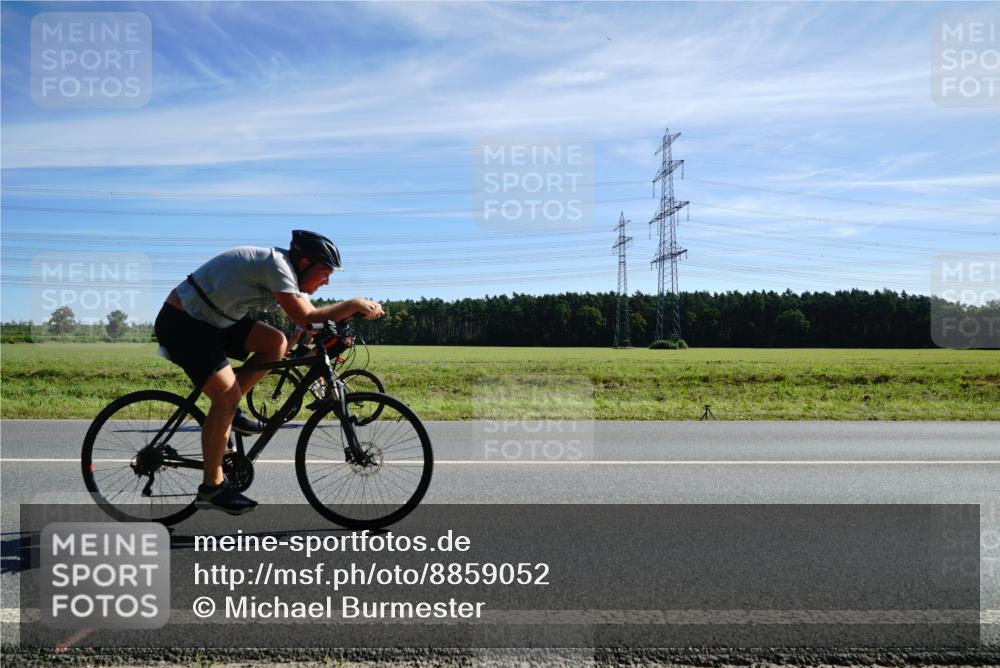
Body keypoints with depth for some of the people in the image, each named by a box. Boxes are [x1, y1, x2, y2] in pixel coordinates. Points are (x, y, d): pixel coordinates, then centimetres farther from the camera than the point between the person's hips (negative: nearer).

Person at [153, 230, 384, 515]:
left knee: (276, 342, -4)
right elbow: (305, 318, -28)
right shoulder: (277, 265, -23)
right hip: (181, 323, -9)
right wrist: (355, 304, -23)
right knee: (227, 396, -15)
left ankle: (227, 411, 7)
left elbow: (311, 316, 9)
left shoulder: (287, 270, 6)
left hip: (211, 320, 9)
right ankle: (211, 488, -4)